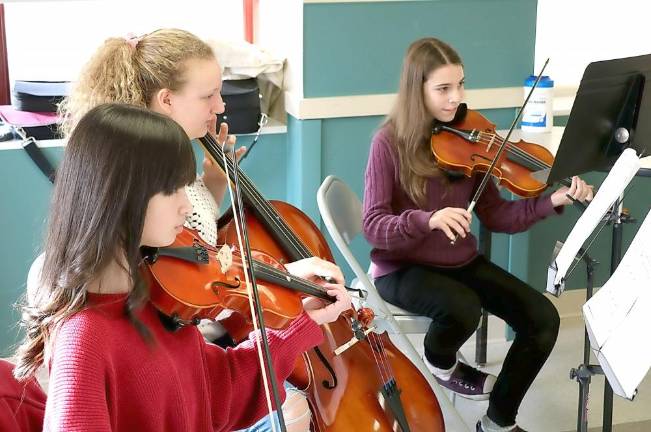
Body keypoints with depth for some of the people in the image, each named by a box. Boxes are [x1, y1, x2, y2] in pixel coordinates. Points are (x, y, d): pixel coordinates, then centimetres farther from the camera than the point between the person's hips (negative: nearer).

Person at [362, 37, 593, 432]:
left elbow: (495, 216, -2)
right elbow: (374, 227, -19)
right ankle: (440, 363, 2)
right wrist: (427, 219, -37)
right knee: (464, 308, -36)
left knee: (543, 319, -10)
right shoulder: (390, 144, -14)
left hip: (461, 263, 6)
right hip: (403, 267, -5)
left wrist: (553, 200, -17)